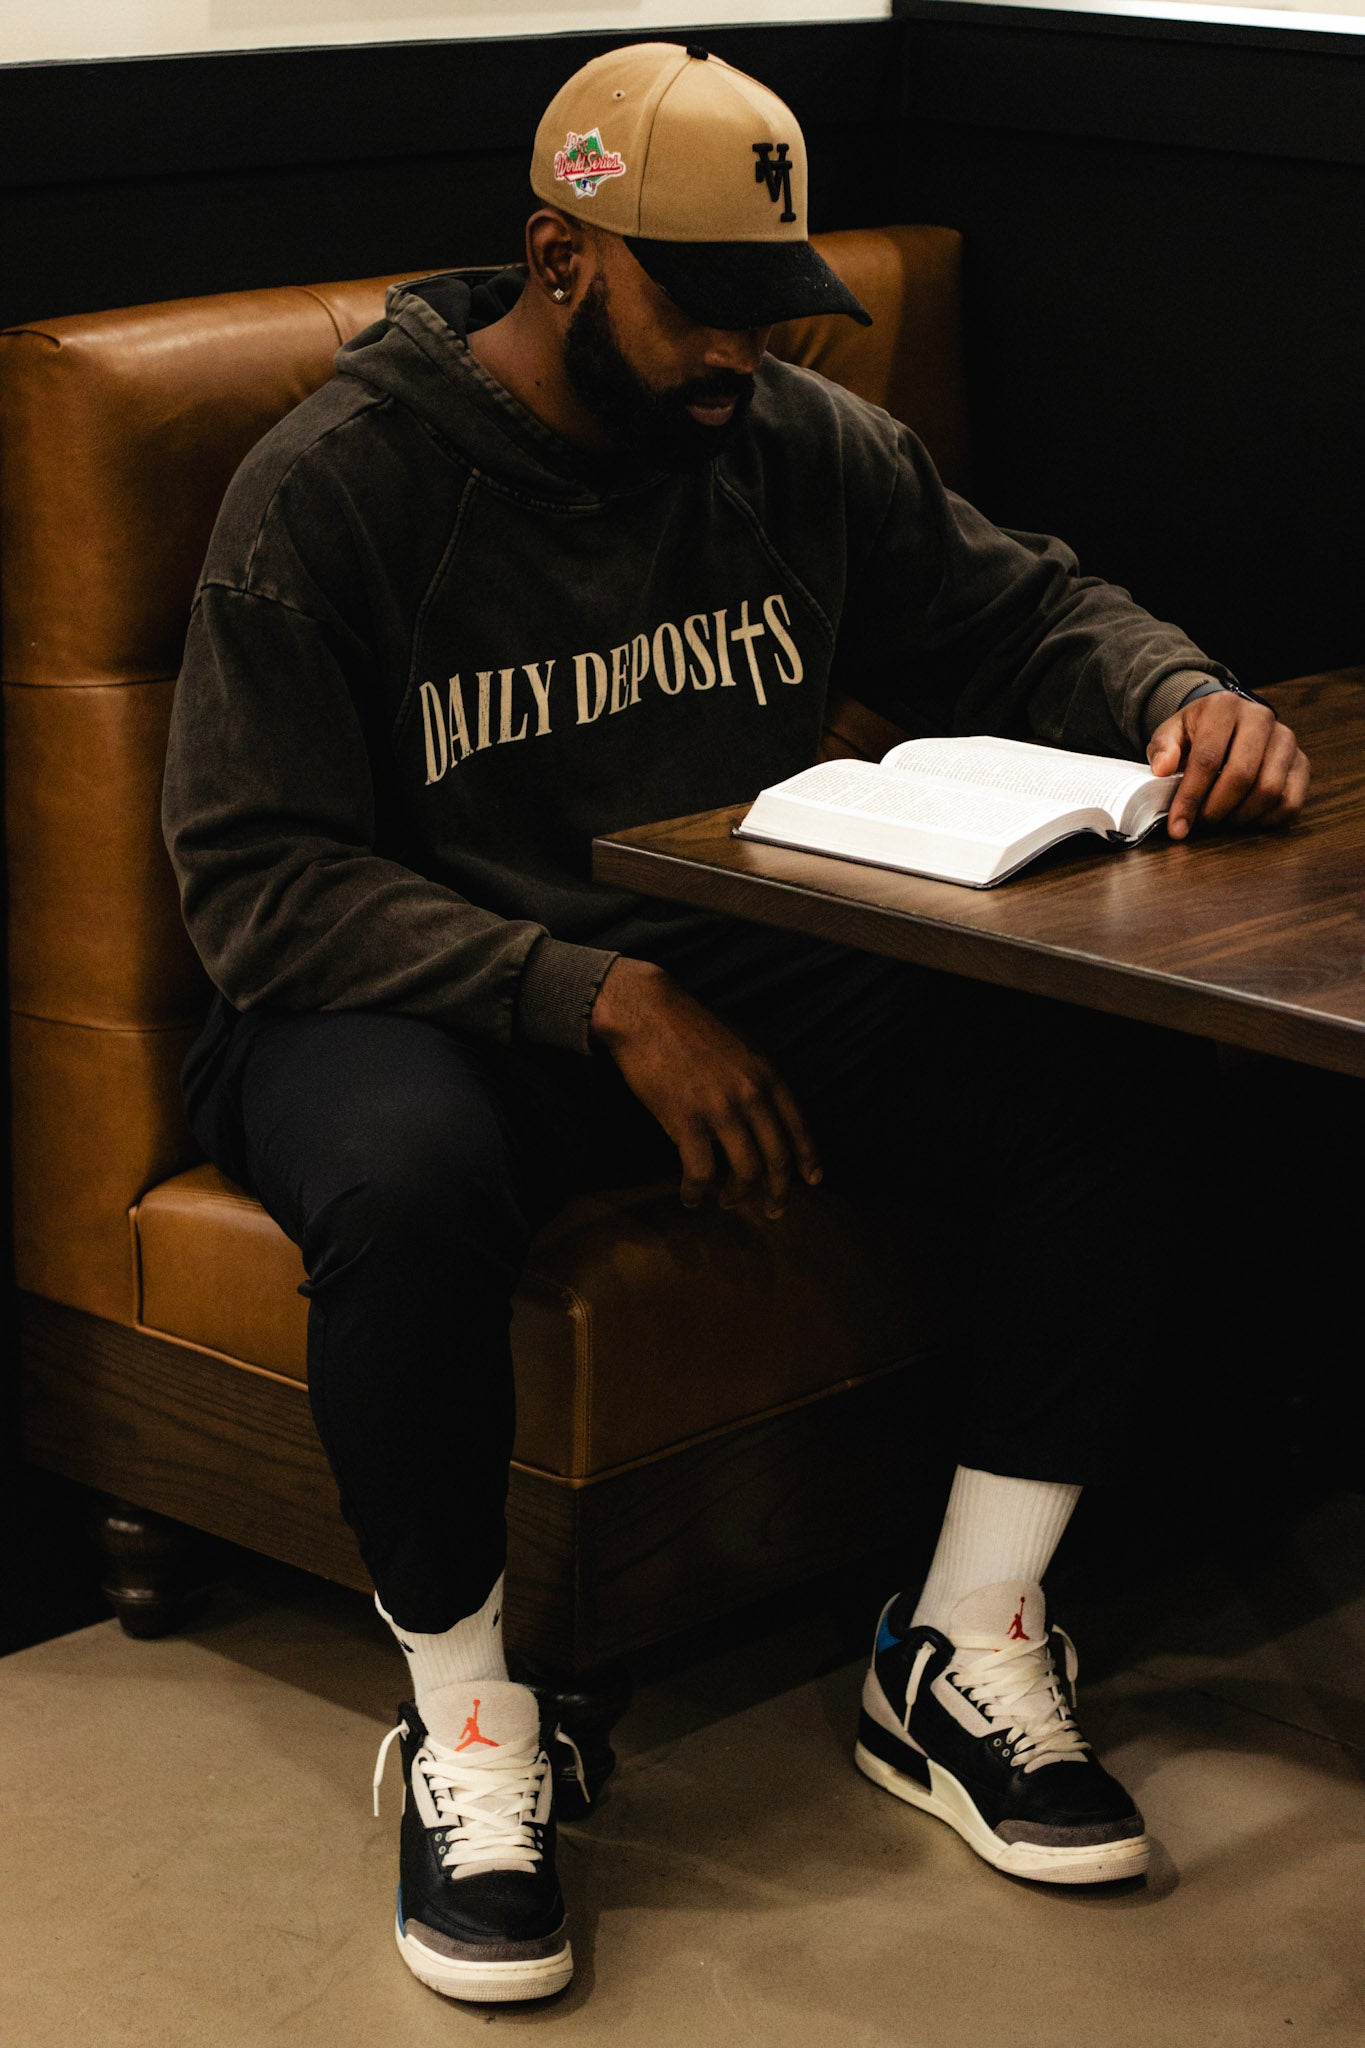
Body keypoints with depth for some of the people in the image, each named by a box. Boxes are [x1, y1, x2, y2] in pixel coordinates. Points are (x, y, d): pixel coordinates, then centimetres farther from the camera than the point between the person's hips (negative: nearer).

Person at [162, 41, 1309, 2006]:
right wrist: (605, 1003, -24)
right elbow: (262, 883, -15)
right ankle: (468, 1725, -17)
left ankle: (963, 1655, -7)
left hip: (743, 967, 5)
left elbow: (1023, 612, 15)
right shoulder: (329, 489, -10)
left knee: (1103, 1064, -20)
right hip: (417, 1005, -4)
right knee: (405, 1180, -41)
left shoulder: (803, 444, 4)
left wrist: (1184, 699, -10)